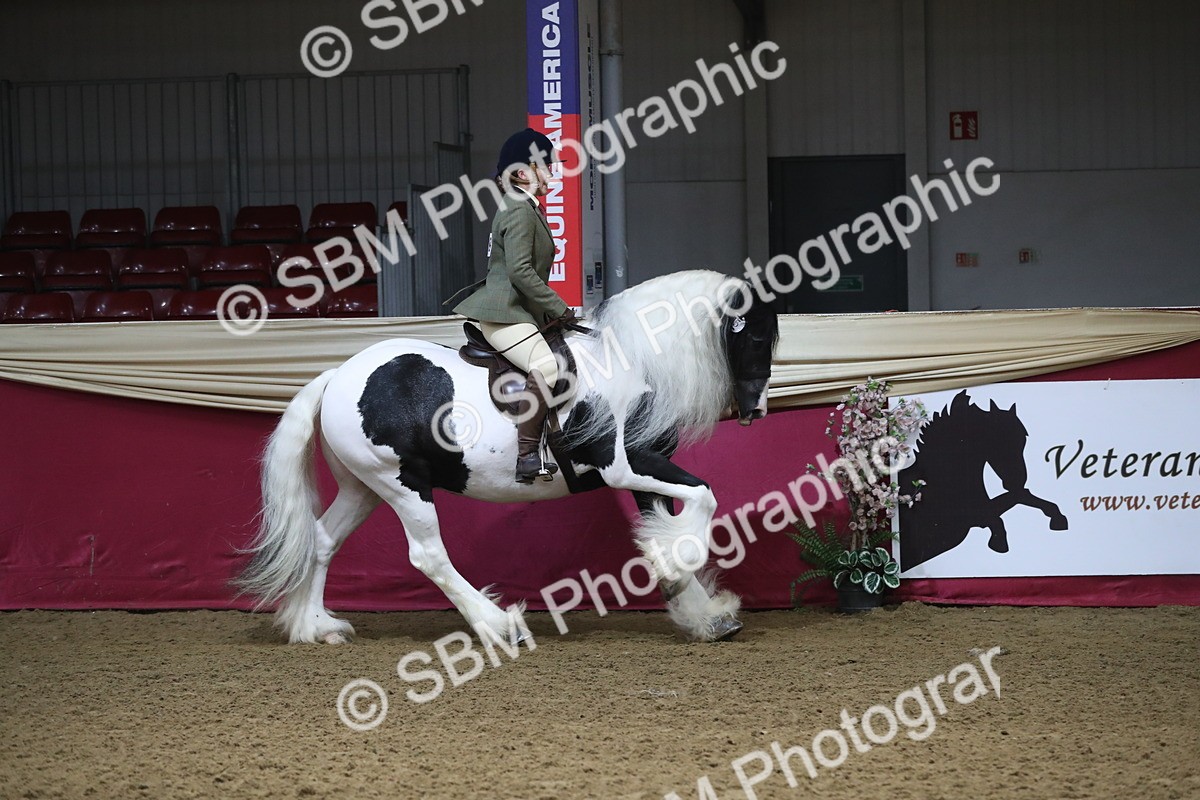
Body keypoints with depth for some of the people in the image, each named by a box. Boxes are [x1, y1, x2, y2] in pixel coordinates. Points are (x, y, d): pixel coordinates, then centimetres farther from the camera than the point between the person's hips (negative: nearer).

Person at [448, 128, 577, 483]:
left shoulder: (527, 208, 20)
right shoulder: (519, 211, -13)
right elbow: (520, 271, -22)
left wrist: (553, 309, 21)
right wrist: (559, 308, -18)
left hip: (519, 310, 12)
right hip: (503, 314, -12)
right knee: (545, 367, -32)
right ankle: (527, 455, -32)